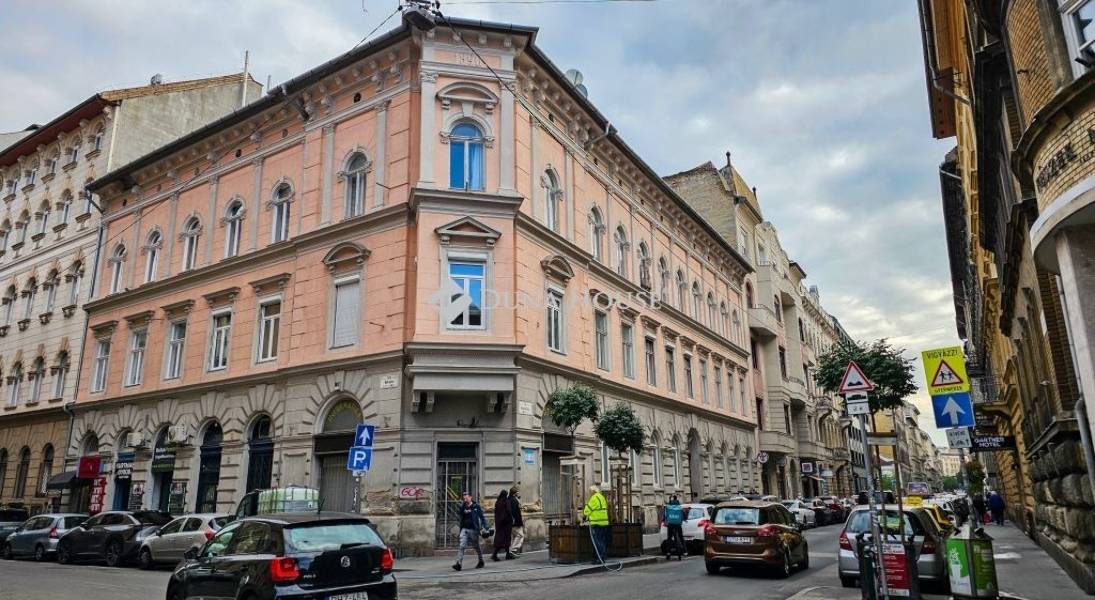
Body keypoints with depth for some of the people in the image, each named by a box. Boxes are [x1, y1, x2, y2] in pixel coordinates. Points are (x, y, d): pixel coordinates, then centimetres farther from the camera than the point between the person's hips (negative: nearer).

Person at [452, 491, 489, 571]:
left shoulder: (476, 506, -7)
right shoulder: (462, 507, 5)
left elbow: (482, 516, -4)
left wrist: (485, 526, -11)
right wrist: (460, 529, 19)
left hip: (473, 530, -3)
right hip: (464, 529, 3)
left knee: (476, 546, 11)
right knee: (462, 546, -9)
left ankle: (481, 561, 29)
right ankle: (459, 564, -13)